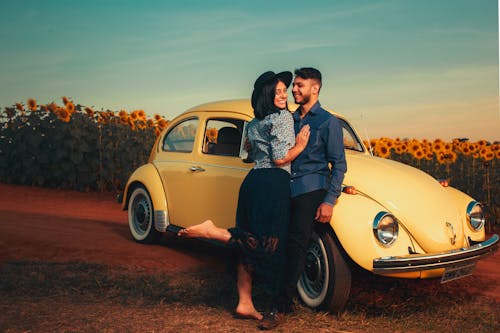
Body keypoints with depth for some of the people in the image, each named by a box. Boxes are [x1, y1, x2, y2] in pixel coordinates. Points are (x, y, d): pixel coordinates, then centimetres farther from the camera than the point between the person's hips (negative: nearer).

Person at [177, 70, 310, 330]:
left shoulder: (254, 124, 20)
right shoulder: (283, 117, -4)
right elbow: (280, 159, -12)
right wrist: (300, 146, 2)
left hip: (253, 180, 9)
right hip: (272, 183, -9)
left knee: (251, 246, 9)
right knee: (269, 245, -8)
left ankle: (245, 304, 13)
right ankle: (213, 231, -17)